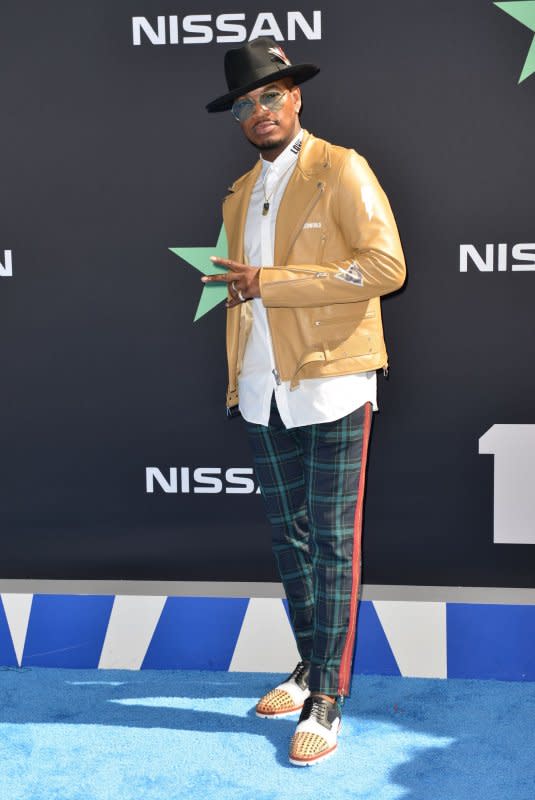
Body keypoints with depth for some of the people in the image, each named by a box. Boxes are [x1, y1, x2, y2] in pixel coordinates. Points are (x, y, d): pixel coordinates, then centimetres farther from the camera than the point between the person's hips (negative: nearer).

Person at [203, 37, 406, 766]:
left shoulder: (340, 170, -4)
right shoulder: (240, 193, 16)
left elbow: (386, 265, -16)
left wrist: (270, 283, -16)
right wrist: (236, 379, 15)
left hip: (331, 384, -6)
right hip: (265, 390, 6)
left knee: (332, 541, -2)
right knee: (288, 535, 12)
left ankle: (328, 702, 6)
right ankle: (310, 666, 27)